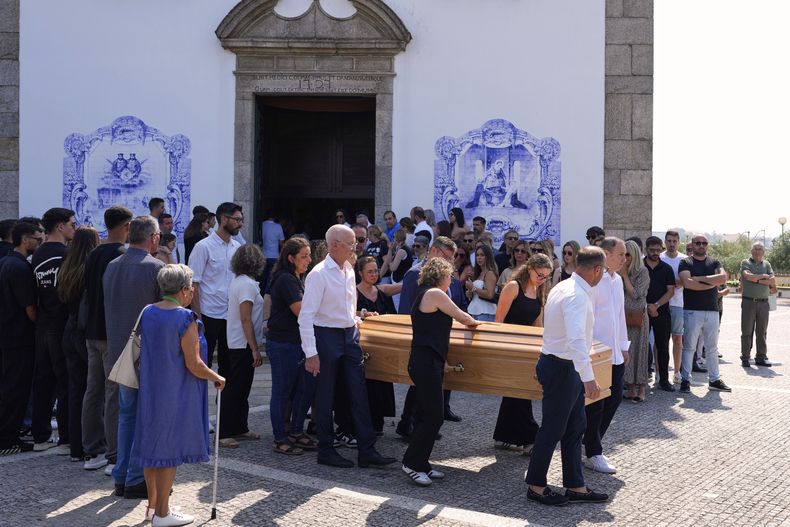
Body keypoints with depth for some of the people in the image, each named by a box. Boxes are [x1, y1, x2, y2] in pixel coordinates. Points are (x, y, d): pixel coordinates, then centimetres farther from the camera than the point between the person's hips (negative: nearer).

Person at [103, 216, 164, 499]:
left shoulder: (111, 267, 7)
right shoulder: (156, 267, -15)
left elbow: (109, 310, 15)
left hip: (119, 354, 7)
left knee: (127, 414, 17)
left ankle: (121, 478, 21)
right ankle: (136, 480, 7)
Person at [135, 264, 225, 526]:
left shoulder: (147, 313, 3)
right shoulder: (185, 319, -18)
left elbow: (144, 352, 13)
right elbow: (194, 365, -18)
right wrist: (217, 378, -3)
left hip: (150, 391, 7)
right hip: (176, 394, -7)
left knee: (153, 445, 16)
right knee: (170, 449, 2)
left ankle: (153, 504, 28)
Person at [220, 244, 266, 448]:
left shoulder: (237, 281, 10)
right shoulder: (247, 284, -18)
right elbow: (245, 319, -21)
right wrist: (255, 349, -20)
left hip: (237, 344, 10)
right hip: (243, 345, -10)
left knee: (241, 389, 16)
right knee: (236, 389, -4)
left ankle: (240, 429, 24)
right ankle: (223, 433, 0)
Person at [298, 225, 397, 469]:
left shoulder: (349, 270, 7)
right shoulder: (319, 274, -16)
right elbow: (306, 315, -19)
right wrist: (311, 353, -22)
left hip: (350, 335, 7)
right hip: (327, 336, -7)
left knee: (359, 393, 5)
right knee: (325, 397, 5)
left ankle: (367, 451, 9)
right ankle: (326, 451, 18)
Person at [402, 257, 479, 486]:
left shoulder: (423, 294, 19)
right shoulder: (434, 293, -11)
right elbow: (461, 317, -3)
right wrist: (474, 322, 18)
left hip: (429, 361, 10)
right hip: (426, 362, -10)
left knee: (429, 414, 12)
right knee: (433, 415, -8)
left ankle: (421, 464, 16)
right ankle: (412, 463, -2)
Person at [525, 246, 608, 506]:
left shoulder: (564, 287, 9)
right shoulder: (577, 296, -23)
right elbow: (576, 340, -34)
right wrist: (588, 377, -38)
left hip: (563, 366, 10)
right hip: (562, 368, -10)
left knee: (575, 426, 15)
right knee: (553, 428, 2)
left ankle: (575, 486, 24)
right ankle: (536, 486, 16)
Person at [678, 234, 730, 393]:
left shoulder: (714, 263, 11)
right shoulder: (685, 263, 0)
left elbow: (723, 278, -8)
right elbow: (687, 283, -17)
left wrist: (700, 278, -12)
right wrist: (711, 283, -9)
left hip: (712, 311, 4)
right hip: (692, 311, -4)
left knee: (712, 348, 10)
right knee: (689, 347, 0)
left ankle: (714, 380, 18)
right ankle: (685, 380, 6)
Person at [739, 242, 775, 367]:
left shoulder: (767, 264, 13)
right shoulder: (745, 263, 4)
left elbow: (773, 282, 0)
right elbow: (748, 276, -16)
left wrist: (757, 280, -10)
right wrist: (764, 276, -6)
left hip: (763, 302, 3)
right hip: (748, 301, -3)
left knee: (762, 331, 7)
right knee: (747, 331, -1)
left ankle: (761, 357, 14)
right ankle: (745, 358, 3)